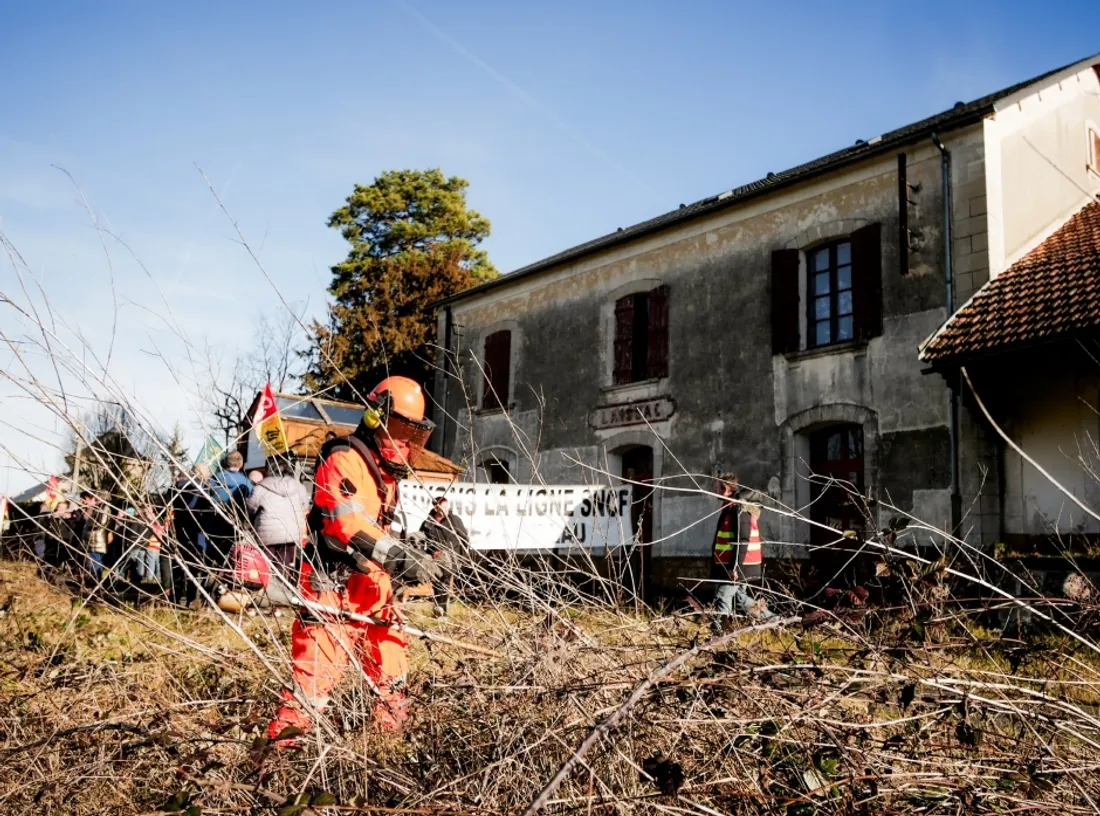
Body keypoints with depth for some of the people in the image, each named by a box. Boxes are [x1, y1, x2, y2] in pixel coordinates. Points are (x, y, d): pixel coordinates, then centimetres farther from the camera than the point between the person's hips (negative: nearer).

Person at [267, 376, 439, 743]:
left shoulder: (385, 469, 16)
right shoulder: (344, 460, -16)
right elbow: (345, 519, -29)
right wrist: (392, 551, -34)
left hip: (370, 580, 9)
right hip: (332, 579, -9)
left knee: (388, 645, 13)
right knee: (322, 656, -9)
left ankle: (395, 720, 26)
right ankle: (287, 729, 3)